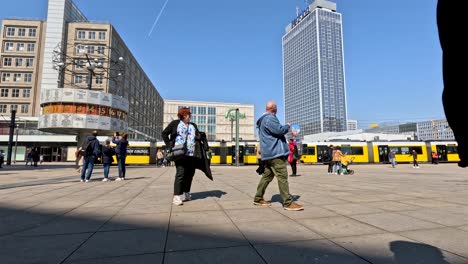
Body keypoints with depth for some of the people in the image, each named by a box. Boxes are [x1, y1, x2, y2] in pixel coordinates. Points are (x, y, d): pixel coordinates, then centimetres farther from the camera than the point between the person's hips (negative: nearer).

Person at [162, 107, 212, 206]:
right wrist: (169, 146, -3)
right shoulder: (175, 123, 4)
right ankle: (176, 196, -8)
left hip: (192, 154, 5)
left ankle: (186, 194, 22)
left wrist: (200, 136, 1)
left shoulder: (193, 125, 18)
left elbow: (199, 136, 26)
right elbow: (164, 133, 6)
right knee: (180, 173, -12)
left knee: (190, 173, 8)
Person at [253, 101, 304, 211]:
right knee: (282, 177, -9)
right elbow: (280, 130, -19)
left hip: (269, 153, 11)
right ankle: (288, 203, -6)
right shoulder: (270, 118, -11)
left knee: (267, 176, 13)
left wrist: (285, 127, 24)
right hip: (275, 152, -11)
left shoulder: (263, 120, 22)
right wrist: (287, 126, 0)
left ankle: (258, 199, 19)